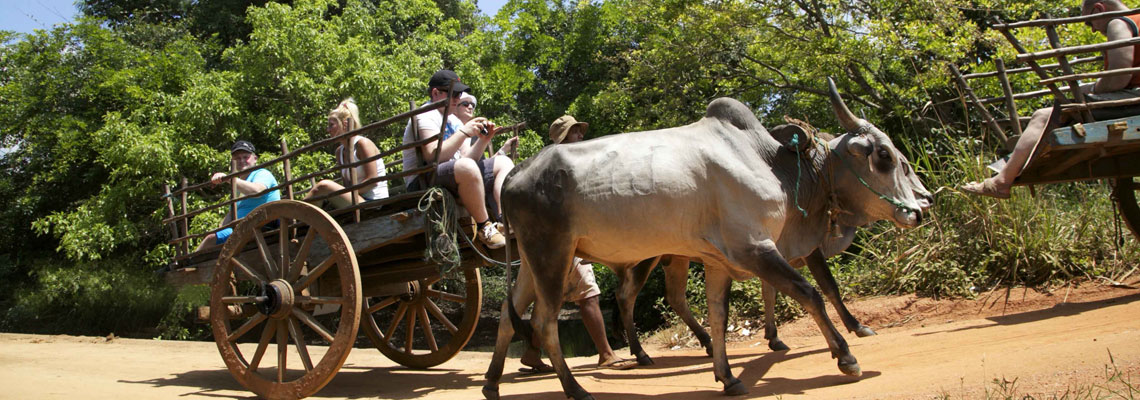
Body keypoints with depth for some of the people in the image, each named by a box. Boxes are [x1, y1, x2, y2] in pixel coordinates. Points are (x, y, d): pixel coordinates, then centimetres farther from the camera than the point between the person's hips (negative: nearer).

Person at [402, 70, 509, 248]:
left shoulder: (453, 120, 20)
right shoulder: (426, 116, -8)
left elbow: (468, 157, 10)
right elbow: (433, 157, -23)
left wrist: (483, 140, -7)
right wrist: (464, 132, -21)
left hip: (458, 177, 10)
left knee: (503, 163, 4)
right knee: (466, 167, -38)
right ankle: (484, 227, -24)